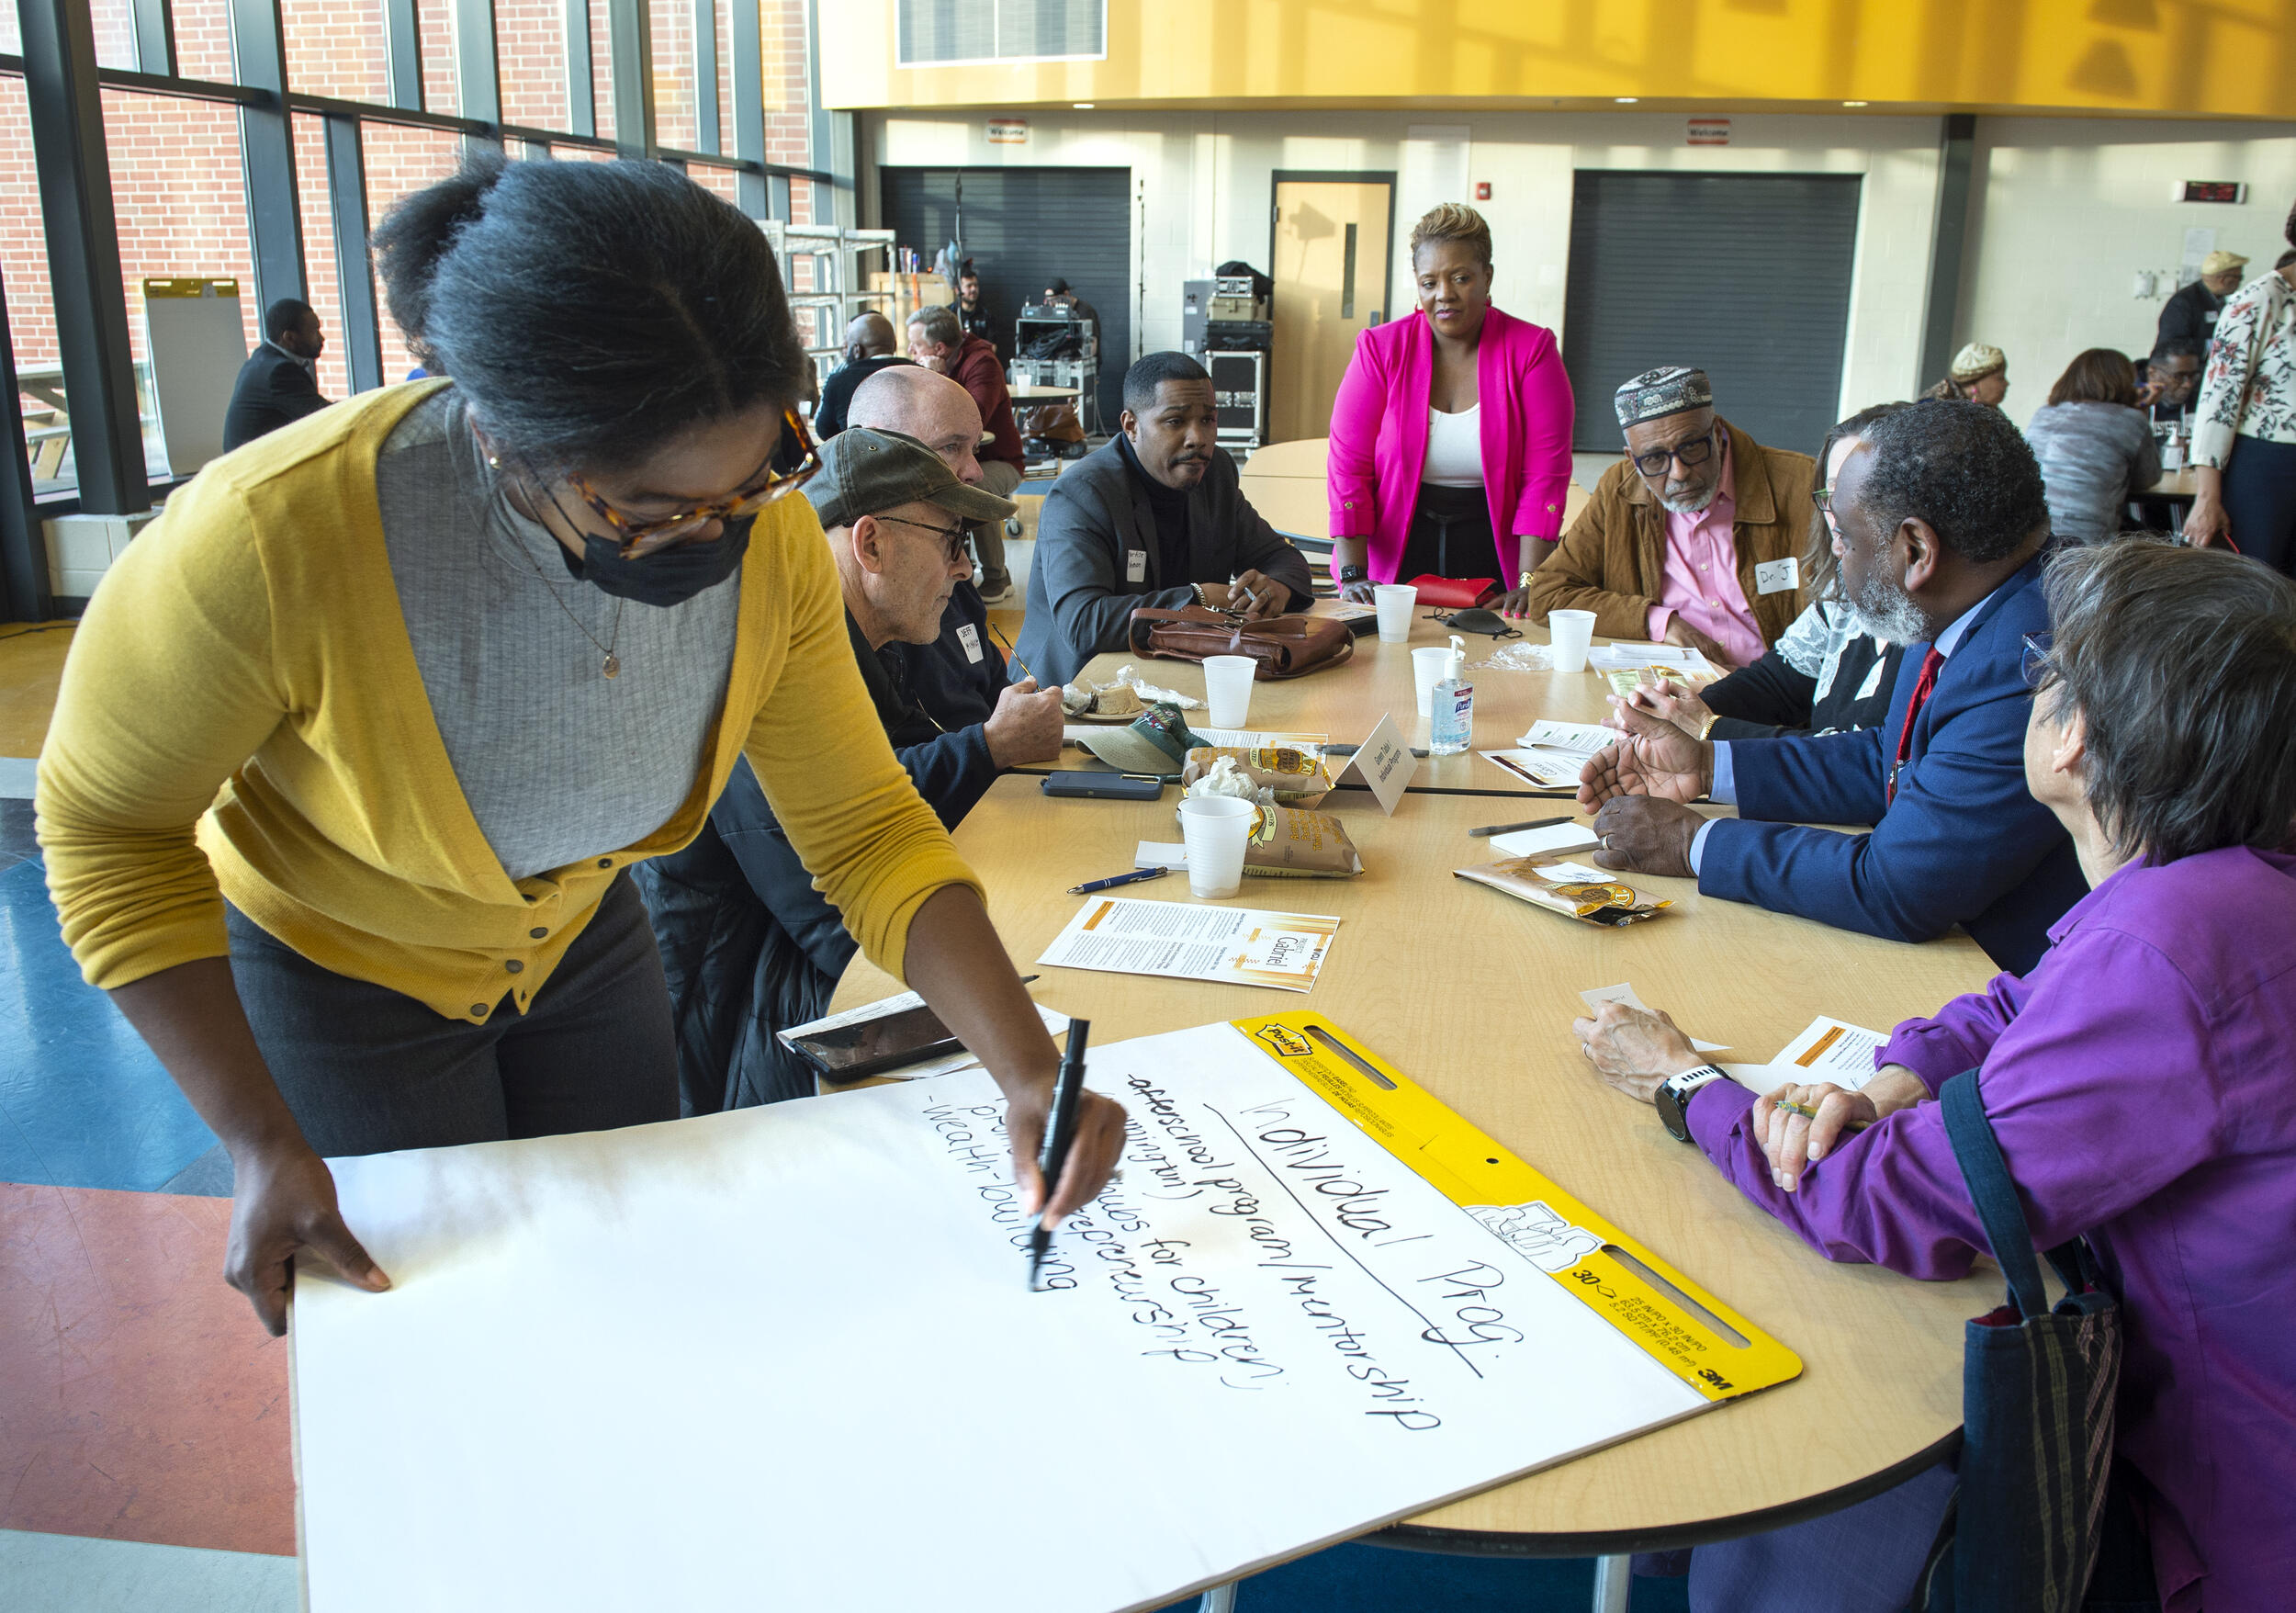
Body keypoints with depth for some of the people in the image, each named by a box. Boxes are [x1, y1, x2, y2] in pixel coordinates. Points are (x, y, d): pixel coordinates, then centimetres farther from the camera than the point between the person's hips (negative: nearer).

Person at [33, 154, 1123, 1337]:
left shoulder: (767, 537, -25)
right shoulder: (278, 538, -37)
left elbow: (865, 827, -18)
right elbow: (109, 819, -21)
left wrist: (1025, 1069, -30)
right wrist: (261, 1143, -24)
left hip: (579, 941, 4)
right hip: (337, 971, -3)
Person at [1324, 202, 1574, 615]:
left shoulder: (1532, 350, 1)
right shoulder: (1380, 348, 2)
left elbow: (1545, 476, -5)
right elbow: (1348, 467, -2)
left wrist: (1528, 584, -14)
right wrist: (1352, 575, -12)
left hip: (1491, 554, 0)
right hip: (1395, 563, 0)